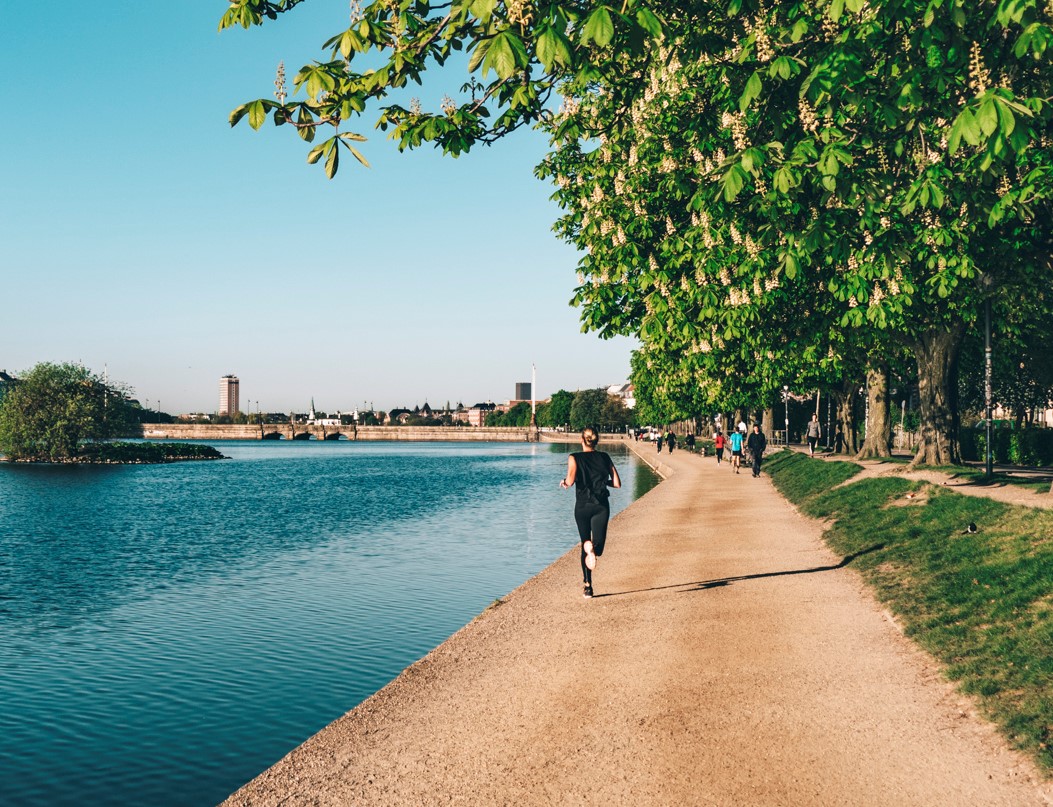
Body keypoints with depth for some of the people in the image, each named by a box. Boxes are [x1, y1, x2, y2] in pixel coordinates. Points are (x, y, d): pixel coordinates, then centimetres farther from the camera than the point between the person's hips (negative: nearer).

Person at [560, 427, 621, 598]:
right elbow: (617, 483, 4)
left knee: (585, 544, 14)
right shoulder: (604, 457, 7)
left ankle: (588, 585, 8)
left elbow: (570, 481, -15)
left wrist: (564, 482, 7)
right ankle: (593, 547, -41)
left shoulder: (574, 458, 0)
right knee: (598, 547, -3)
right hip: (601, 506, 0)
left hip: (582, 506, 0)